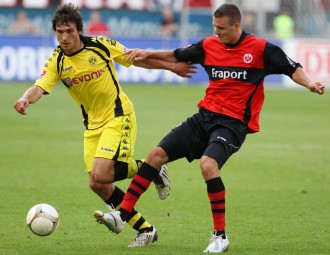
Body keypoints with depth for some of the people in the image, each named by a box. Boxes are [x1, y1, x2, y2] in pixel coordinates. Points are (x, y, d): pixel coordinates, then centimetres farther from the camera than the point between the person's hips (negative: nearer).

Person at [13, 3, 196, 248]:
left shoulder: (101, 45, -11)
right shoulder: (56, 62, -6)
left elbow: (138, 59, 3)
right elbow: (39, 87, -21)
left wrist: (171, 66, 10)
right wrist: (26, 98, -45)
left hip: (118, 116, -5)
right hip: (93, 124, 5)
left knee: (100, 175, -23)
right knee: (99, 184, -1)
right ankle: (145, 229, 15)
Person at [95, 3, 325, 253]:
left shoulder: (260, 49, -6)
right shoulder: (209, 45, 7)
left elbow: (293, 69, -6)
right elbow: (177, 56, 21)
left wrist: (310, 84, -24)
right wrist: (148, 53, 11)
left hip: (233, 123, -6)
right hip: (204, 117, 6)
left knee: (208, 164, -31)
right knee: (157, 154, -2)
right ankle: (123, 215, 2)